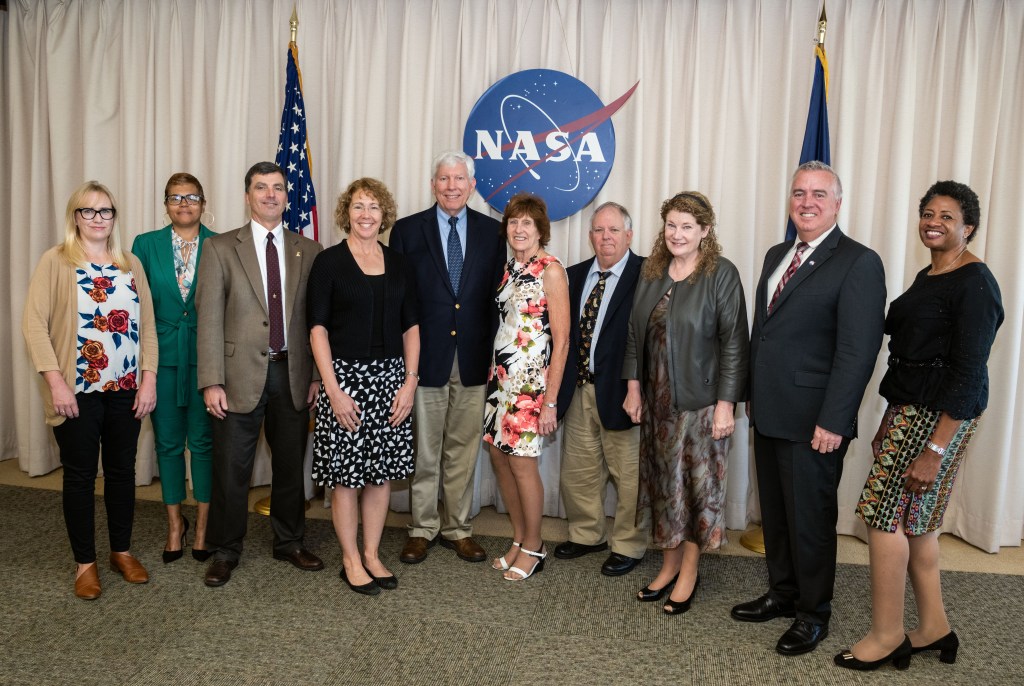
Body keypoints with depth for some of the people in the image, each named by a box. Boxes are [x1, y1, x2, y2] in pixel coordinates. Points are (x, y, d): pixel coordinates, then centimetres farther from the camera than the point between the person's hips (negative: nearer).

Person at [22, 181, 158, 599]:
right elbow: (34, 324, -7)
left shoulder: (131, 265, 9)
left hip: (126, 391, 3)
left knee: (122, 470, 12)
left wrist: (149, 378, -1)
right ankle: (85, 562, 20)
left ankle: (122, 551, 27)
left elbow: (147, 325, 7)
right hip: (77, 392, -3)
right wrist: (55, 381, -14)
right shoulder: (55, 262, -1)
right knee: (80, 475, 7)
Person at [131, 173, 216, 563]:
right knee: (168, 441, 10)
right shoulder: (146, 244, 5)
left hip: (205, 356, -1)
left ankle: (202, 526, 19)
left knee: (203, 440, 5)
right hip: (162, 355, 2)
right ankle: (174, 525, 25)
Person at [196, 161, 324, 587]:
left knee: (291, 464, 13)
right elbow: (209, 318, -5)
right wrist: (211, 381, -11)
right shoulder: (220, 248, 1)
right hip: (241, 373, -2)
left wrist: (318, 374, 1)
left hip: (293, 374, 2)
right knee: (231, 468, 6)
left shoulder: (308, 251, 7)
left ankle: (289, 542, 31)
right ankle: (225, 551, 24)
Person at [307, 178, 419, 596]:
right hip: (345, 377, -3)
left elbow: (410, 327, 9)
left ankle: (372, 554, 25)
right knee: (346, 474, 4)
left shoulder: (398, 265, 8)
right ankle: (351, 561, 20)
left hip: (390, 379, 4)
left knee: (382, 472, 10)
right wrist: (332, 389, -13)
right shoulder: (328, 262, -2)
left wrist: (410, 381, -1)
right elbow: (318, 329, -6)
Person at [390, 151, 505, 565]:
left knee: (464, 449, 11)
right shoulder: (407, 230, 1)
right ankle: (422, 529, 23)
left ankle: (458, 529, 25)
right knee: (423, 451, 8)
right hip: (425, 358, -1)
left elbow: (496, 296, 6)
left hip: (473, 360, 2)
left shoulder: (491, 232, 6)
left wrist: (494, 353, -1)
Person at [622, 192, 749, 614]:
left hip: (701, 400, -5)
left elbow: (733, 343, -12)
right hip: (657, 398, 5)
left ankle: (689, 572, 21)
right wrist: (634, 386, 6)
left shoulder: (721, 274, -9)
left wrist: (725, 404, -16)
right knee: (662, 480, 13)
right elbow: (635, 333, 10)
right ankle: (669, 565, 28)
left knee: (698, 482, 5)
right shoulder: (652, 271, 6)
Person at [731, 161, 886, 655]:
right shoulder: (776, 256, 13)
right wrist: (752, 394, 15)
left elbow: (858, 350, -17)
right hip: (768, 415, 7)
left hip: (812, 421, -7)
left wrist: (832, 422, -20)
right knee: (774, 513, 18)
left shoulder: (858, 263, -11)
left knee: (810, 519, 7)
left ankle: (813, 613, 25)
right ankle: (782, 593, 36)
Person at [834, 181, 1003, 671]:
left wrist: (936, 449, -21)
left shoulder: (974, 283, -14)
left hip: (940, 416, -9)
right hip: (910, 409, 9)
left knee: (884, 514, -4)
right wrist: (890, 421, 17)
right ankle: (933, 628, 28)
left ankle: (886, 636, 12)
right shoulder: (927, 277, 13)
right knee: (914, 520, 14)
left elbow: (969, 373, -19)